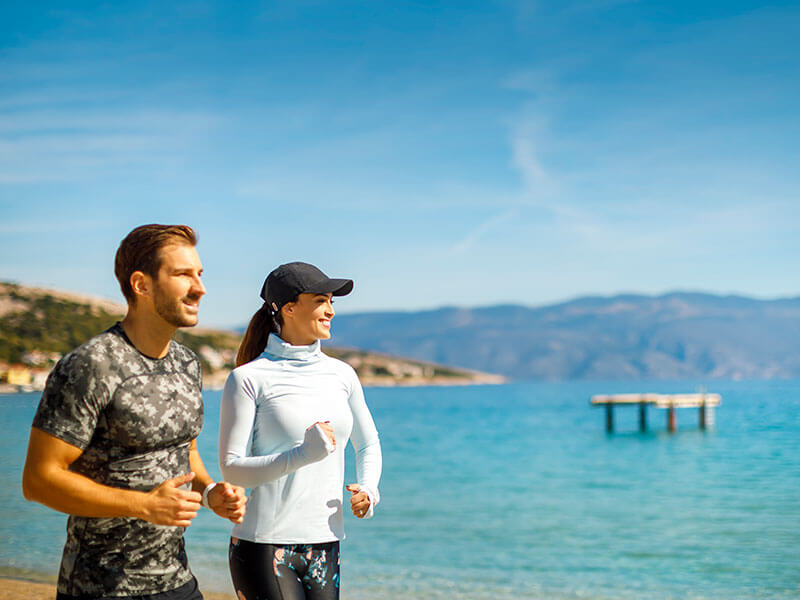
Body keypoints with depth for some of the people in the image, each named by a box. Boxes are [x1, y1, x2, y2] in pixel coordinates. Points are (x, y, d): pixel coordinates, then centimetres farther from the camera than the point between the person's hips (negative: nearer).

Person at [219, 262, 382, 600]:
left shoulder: (342, 375, 10)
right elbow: (232, 469, -10)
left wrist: (368, 489, 4)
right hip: (264, 546, -5)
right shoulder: (249, 379, -5)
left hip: (324, 546, 5)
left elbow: (368, 444, 24)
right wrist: (302, 454, -23)